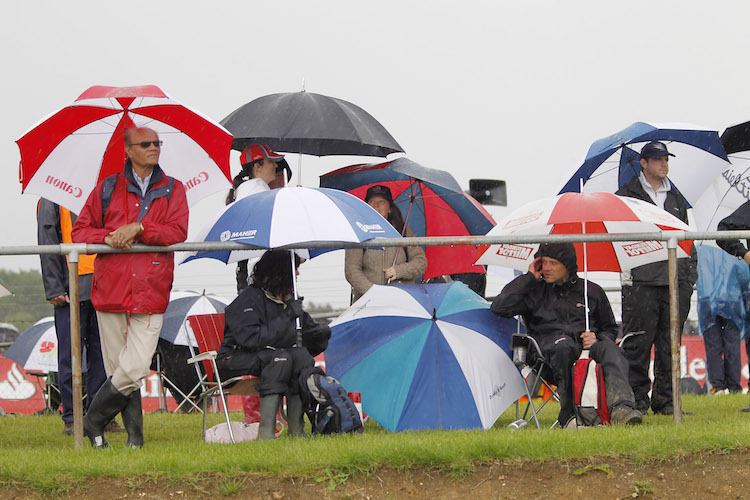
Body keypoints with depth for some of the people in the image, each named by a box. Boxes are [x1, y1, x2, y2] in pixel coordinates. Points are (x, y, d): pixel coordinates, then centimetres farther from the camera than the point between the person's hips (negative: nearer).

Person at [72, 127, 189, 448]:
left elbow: (178, 233, -2)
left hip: (150, 294, -1)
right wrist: (108, 237, -8)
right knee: (118, 368, 1)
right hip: (111, 289, 1)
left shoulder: (173, 190, 12)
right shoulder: (107, 189, 12)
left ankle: (93, 420, 4)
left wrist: (138, 228, -13)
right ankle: (134, 432, 15)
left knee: (135, 368, -13)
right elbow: (79, 232, 11)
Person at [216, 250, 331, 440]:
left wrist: (319, 334, -4)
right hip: (235, 360, -7)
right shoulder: (249, 299, -12)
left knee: (301, 355, -24)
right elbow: (251, 339, -26)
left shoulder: (289, 300, 13)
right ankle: (266, 430, -42)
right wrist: (286, 318, -22)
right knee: (280, 358, -35)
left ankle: (296, 429, -29)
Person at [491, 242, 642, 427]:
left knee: (609, 349, -34)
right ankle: (569, 413, -33)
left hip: (586, 345, 1)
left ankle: (621, 408, -56)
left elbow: (609, 329, 28)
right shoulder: (535, 292, 18)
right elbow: (499, 307, 4)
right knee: (563, 345, -39)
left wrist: (596, 338, 2)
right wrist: (529, 278, 6)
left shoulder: (592, 292, 21)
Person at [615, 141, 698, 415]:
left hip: (675, 282, 5)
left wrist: (691, 274, 14)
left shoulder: (676, 198, 19)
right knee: (639, 344, -5)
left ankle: (664, 399, 8)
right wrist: (626, 271, -10)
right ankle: (637, 400, -1)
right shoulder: (626, 196, 4)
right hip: (641, 282, -4)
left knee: (669, 345, 4)